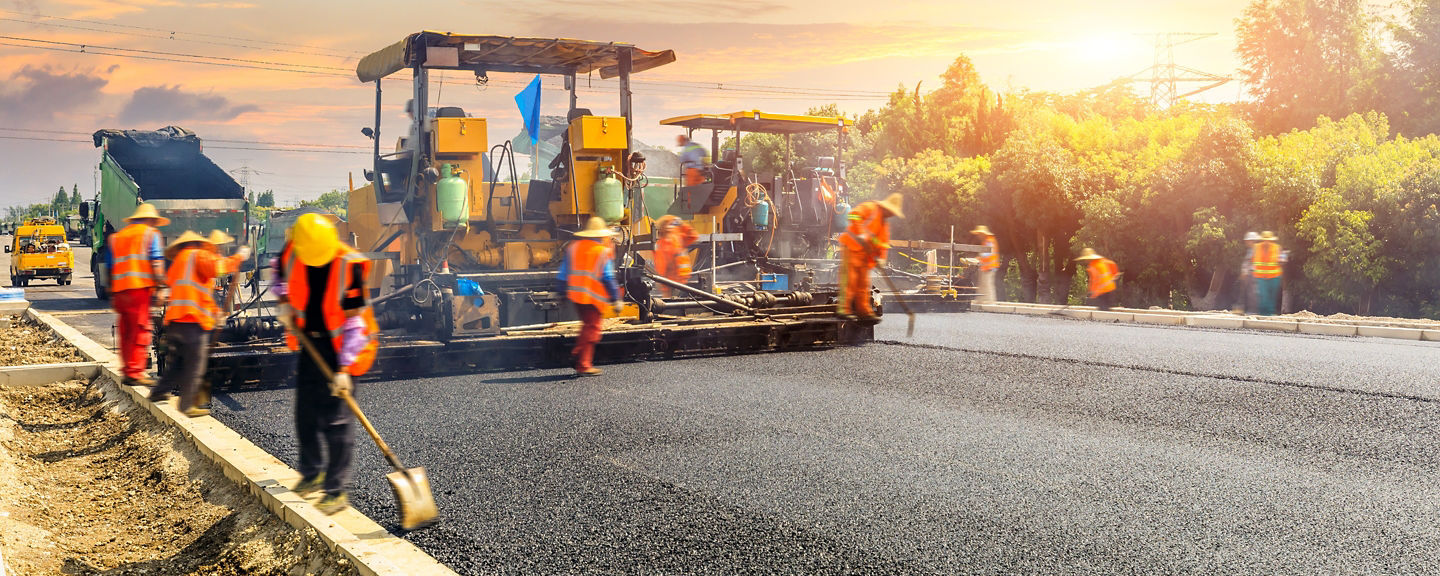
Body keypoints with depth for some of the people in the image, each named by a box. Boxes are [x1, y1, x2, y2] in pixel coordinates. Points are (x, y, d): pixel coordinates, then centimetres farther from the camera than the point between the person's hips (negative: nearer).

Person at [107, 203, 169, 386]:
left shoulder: (116, 237, 24)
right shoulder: (150, 233, 7)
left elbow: (109, 266, 21)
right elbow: (156, 261, -5)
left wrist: (111, 294, 22)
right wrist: (160, 287, -8)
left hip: (119, 289, 6)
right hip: (141, 288, -6)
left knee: (126, 332, 12)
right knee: (141, 331, -5)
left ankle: (127, 370, 15)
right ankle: (135, 373, -8)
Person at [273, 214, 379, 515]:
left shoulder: (349, 265, -24)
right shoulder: (292, 252, -9)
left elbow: (354, 321, -21)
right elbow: (281, 272, 18)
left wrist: (344, 369, -23)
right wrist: (283, 303, 2)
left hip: (340, 347, -6)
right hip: (309, 343, 6)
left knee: (337, 420, -7)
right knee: (304, 414, 15)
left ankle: (337, 491, 0)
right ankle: (311, 473, 34)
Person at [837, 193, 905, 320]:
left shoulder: (884, 225, 21)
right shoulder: (870, 208, -3)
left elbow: (883, 243, 20)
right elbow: (854, 215, -19)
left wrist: (880, 257, 2)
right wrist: (861, 233, -27)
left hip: (865, 254, 9)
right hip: (852, 247, -9)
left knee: (863, 283, 11)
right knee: (849, 278, -12)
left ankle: (863, 310, 17)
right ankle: (843, 309, -12)